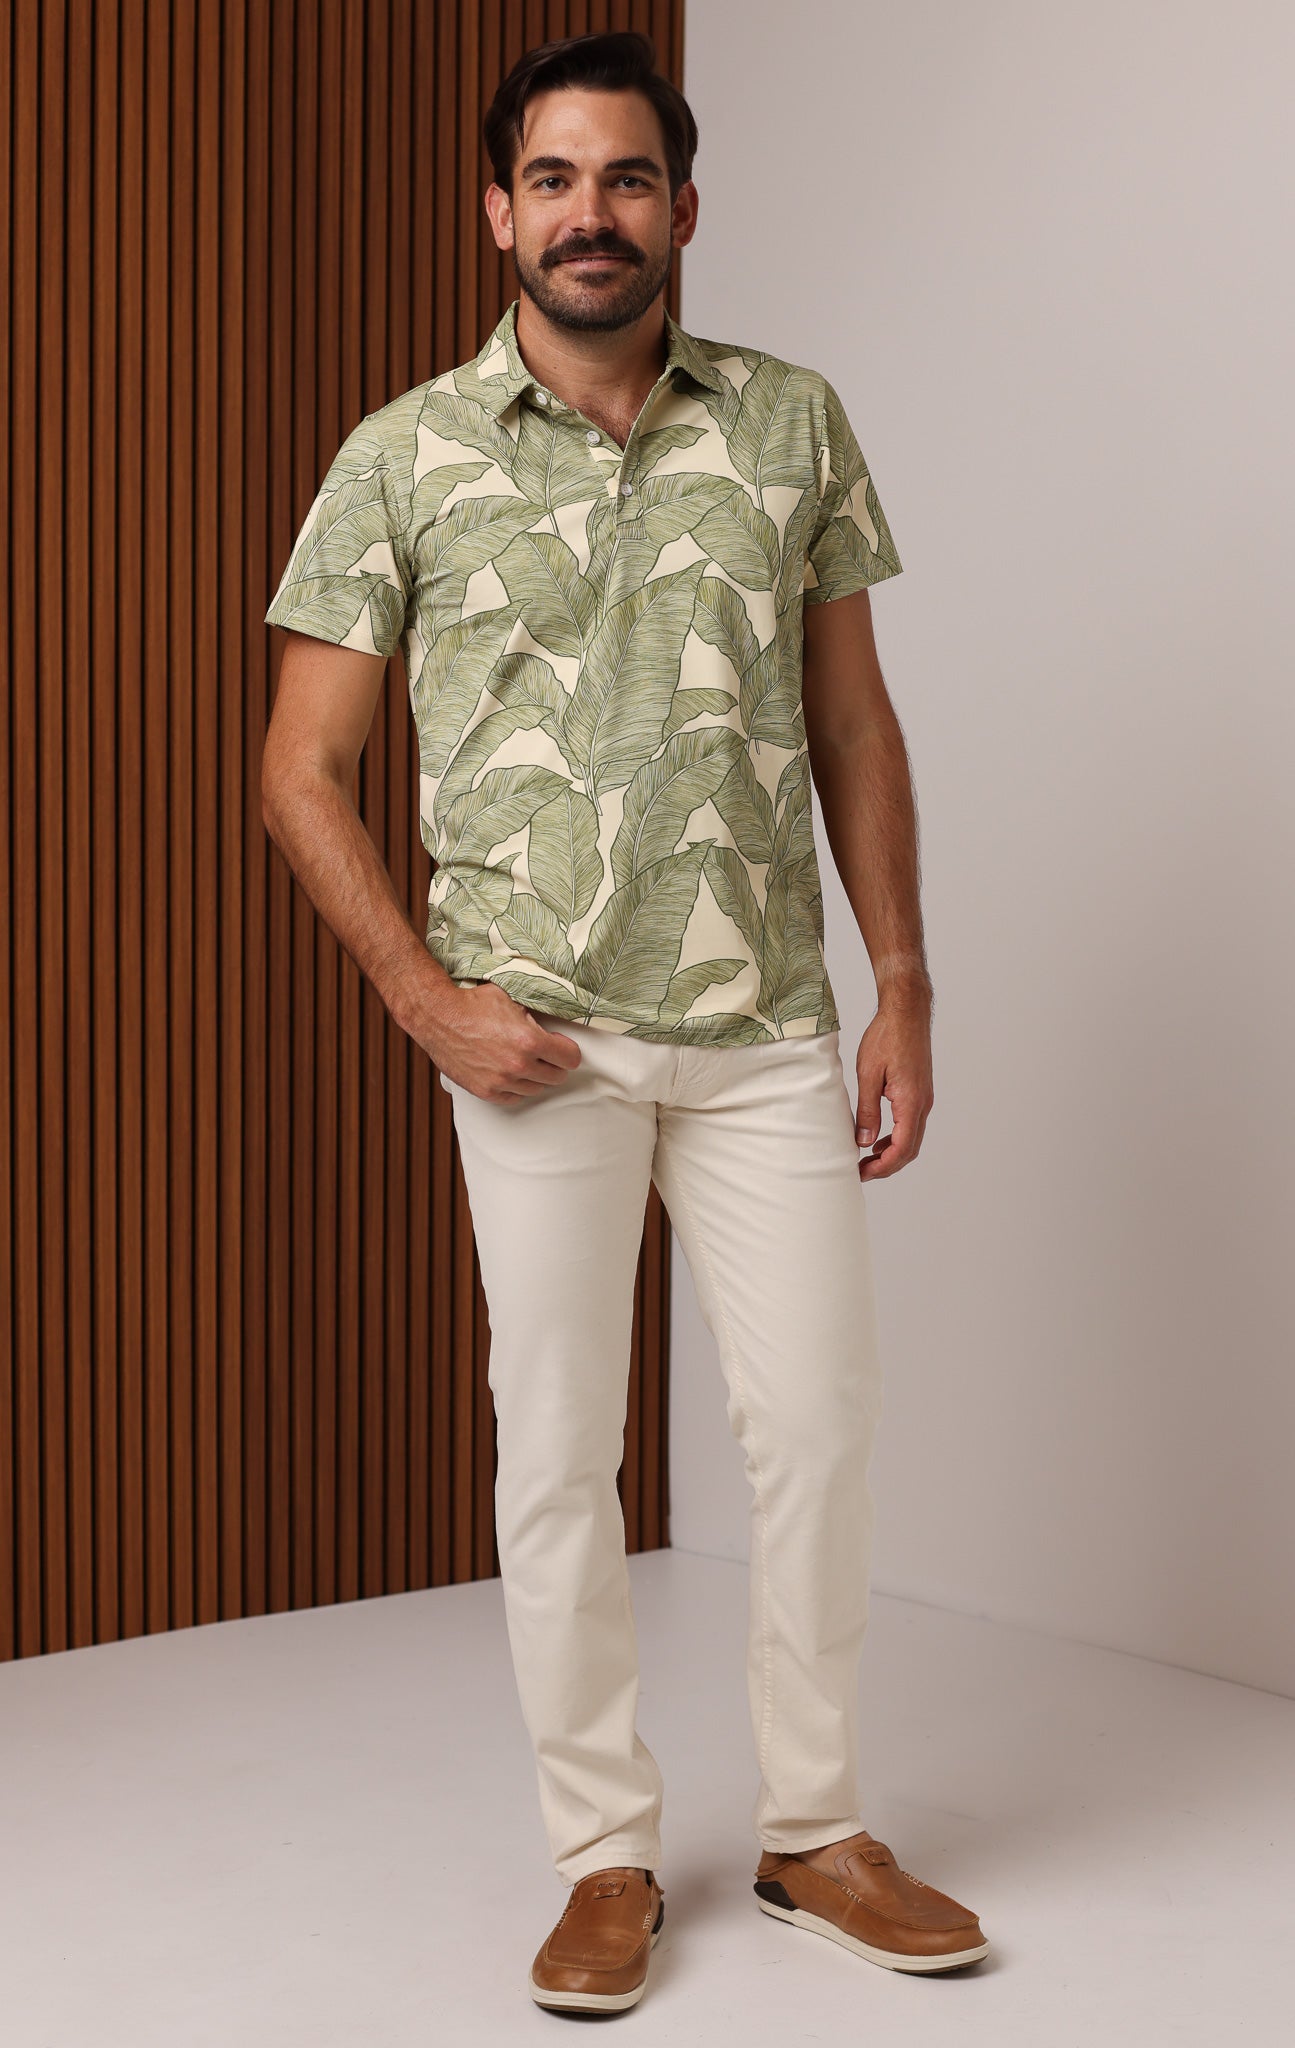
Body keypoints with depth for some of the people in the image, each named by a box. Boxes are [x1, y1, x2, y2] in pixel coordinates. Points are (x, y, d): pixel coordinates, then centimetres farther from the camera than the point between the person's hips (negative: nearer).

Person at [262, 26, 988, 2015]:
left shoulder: (792, 424, 5)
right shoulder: (406, 457, -1)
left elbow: (856, 725, 9)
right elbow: (304, 768, 1)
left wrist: (904, 989, 4)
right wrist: (428, 998, -8)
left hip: (769, 1029, 2)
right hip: (539, 1037, -2)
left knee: (819, 1420, 6)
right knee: (560, 1446, 4)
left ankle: (816, 1829, 24)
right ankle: (608, 1856, 20)